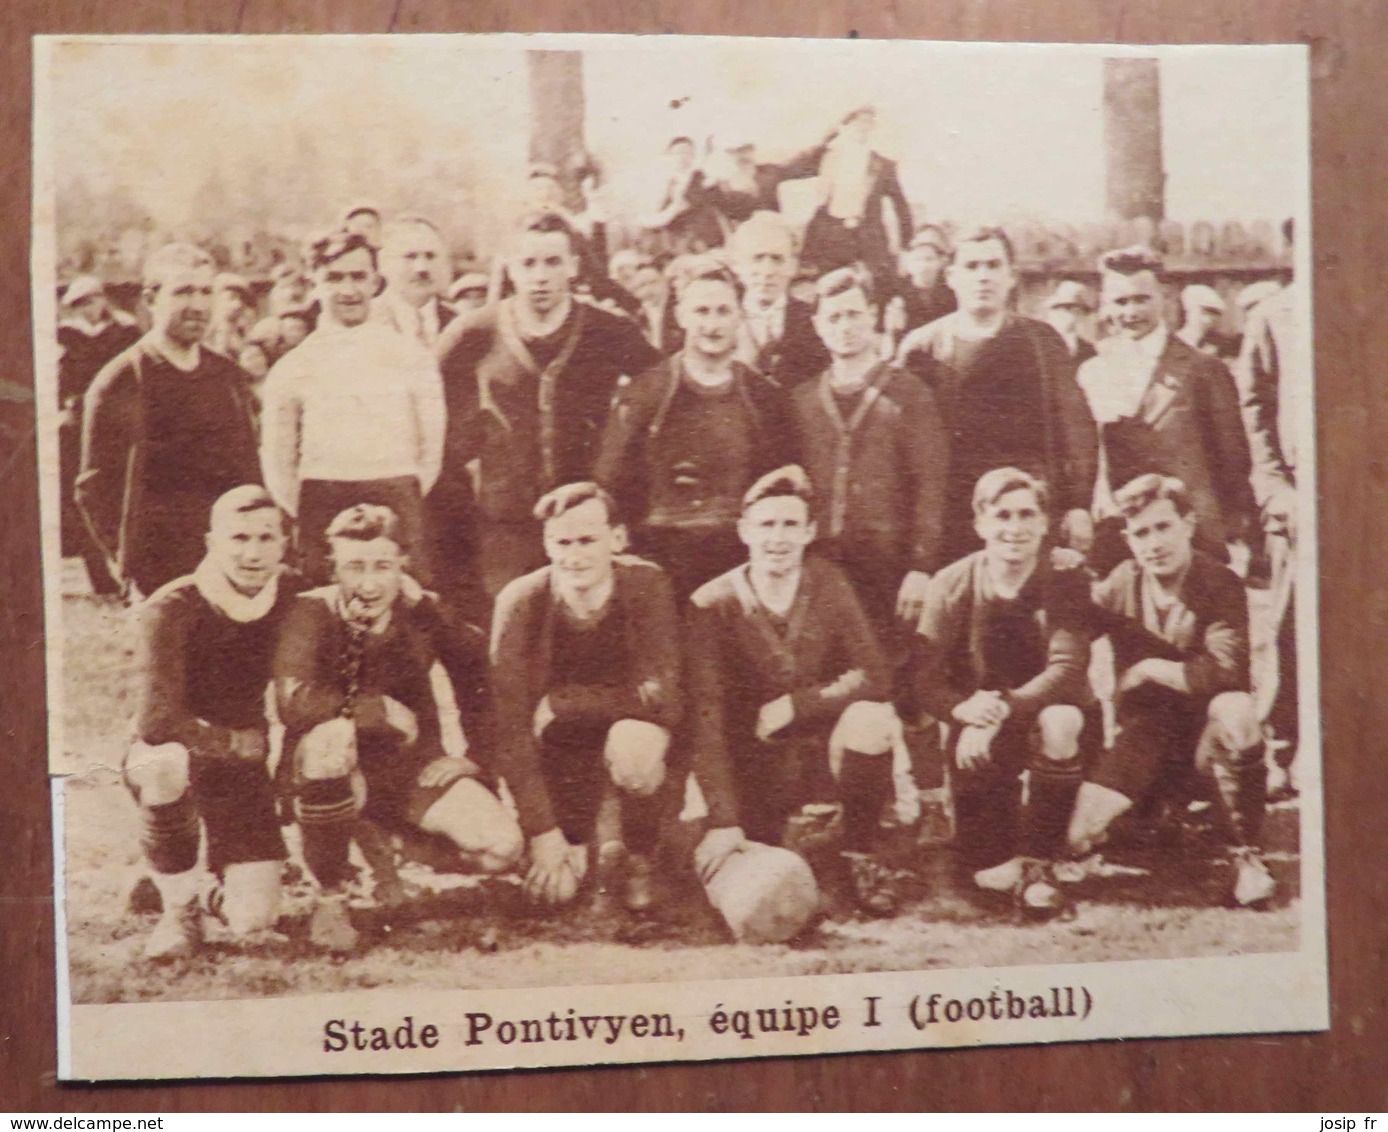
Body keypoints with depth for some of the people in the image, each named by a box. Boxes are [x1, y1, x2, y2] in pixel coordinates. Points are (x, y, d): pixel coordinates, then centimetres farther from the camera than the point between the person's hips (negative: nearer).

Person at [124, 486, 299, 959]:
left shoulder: (292, 597, -8)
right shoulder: (171, 609, -22)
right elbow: (155, 721, -31)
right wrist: (243, 742, -22)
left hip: (241, 765, 3)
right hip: (170, 755, -2)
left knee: (255, 919, -12)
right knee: (167, 763, -40)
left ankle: (221, 875, 27)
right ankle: (180, 907, -14)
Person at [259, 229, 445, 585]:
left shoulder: (410, 357, 7)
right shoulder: (291, 369, 8)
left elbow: (431, 448, 9)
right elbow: (277, 463, 11)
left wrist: (406, 507, 1)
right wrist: (307, 519, 3)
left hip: (397, 508, 0)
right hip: (320, 512, 0)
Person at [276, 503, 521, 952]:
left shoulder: (423, 612, -5)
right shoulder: (312, 612, -16)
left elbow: (482, 678, 7)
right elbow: (294, 701, -33)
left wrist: (478, 755, -2)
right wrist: (384, 710, -24)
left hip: (411, 770, 4)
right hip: (337, 774, -3)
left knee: (503, 847, -19)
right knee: (329, 734, -40)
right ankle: (329, 897, -16)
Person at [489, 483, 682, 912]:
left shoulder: (646, 585, -20)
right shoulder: (519, 603, -18)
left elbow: (662, 696, -26)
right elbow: (512, 731, -19)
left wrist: (559, 702, -24)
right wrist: (544, 833, -24)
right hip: (561, 746, 1)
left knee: (632, 743, -36)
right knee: (551, 888, -11)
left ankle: (642, 857, -7)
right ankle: (577, 841, 25)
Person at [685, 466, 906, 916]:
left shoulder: (827, 584, -5)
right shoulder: (713, 605, -13)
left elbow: (871, 676, -11)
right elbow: (706, 721, -20)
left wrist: (792, 706, -19)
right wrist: (724, 822, -29)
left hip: (826, 754, 1)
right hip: (755, 769, -1)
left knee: (870, 718, -31)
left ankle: (861, 855, -6)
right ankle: (785, 837, 17)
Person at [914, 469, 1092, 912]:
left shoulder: (1067, 581, -9)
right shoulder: (950, 585, -7)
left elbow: (1067, 669, -22)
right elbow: (926, 679, -12)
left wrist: (1006, 706, -39)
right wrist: (963, 708, -35)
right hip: (980, 735, 1)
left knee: (1061, 722, -39)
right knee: (993, 877, -12)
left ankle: (1039, 864, -22)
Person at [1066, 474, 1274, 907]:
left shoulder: (1220, 583, -12)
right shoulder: (1121, 584, -1)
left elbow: (1226, 671, -24)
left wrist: (1148, 669, -14)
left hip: (1204, 728, -3)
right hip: (1146, 733, 3)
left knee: (1235, 711, -40)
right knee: (1079, 838, -14)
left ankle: (1246, 856, -23)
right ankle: (1156, 814, 24)